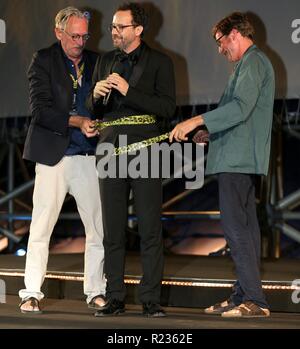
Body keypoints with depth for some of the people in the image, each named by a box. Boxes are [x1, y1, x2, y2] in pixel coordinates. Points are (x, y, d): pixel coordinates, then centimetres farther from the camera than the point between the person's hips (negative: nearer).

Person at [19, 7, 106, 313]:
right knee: (41, 227, -2)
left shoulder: (95, 62, 11)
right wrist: (76, 121, -20)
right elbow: (40, 109, -10)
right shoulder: (43, 60, -1)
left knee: (99, 228, 4)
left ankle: (95, 291, 15)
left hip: (89, 157, 4)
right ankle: (31, 294, 5)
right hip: (53, 155, -4)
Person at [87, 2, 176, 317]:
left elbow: (168, 108, -9)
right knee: (112, 230, 3)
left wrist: (128, 91, -17)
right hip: (111, 152, 4)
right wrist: (96, 94, -3)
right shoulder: (105, 62, 16)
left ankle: (150, 299, 0)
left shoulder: (159, 63, 2)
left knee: (150, 229, -4)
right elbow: (92, 110, 20)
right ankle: (115, 298, 8)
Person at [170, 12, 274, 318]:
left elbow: (241, 107, -25)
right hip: (241, 159, 11)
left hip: (238, 158, -11)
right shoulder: (251, 64, 22)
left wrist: (197, 121, -25)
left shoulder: (252, 63, -10)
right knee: (245, 226, 11)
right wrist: (212, 134, 23)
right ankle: (243, 297, 16)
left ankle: (255, 300, -16)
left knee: (235, 226, -14)